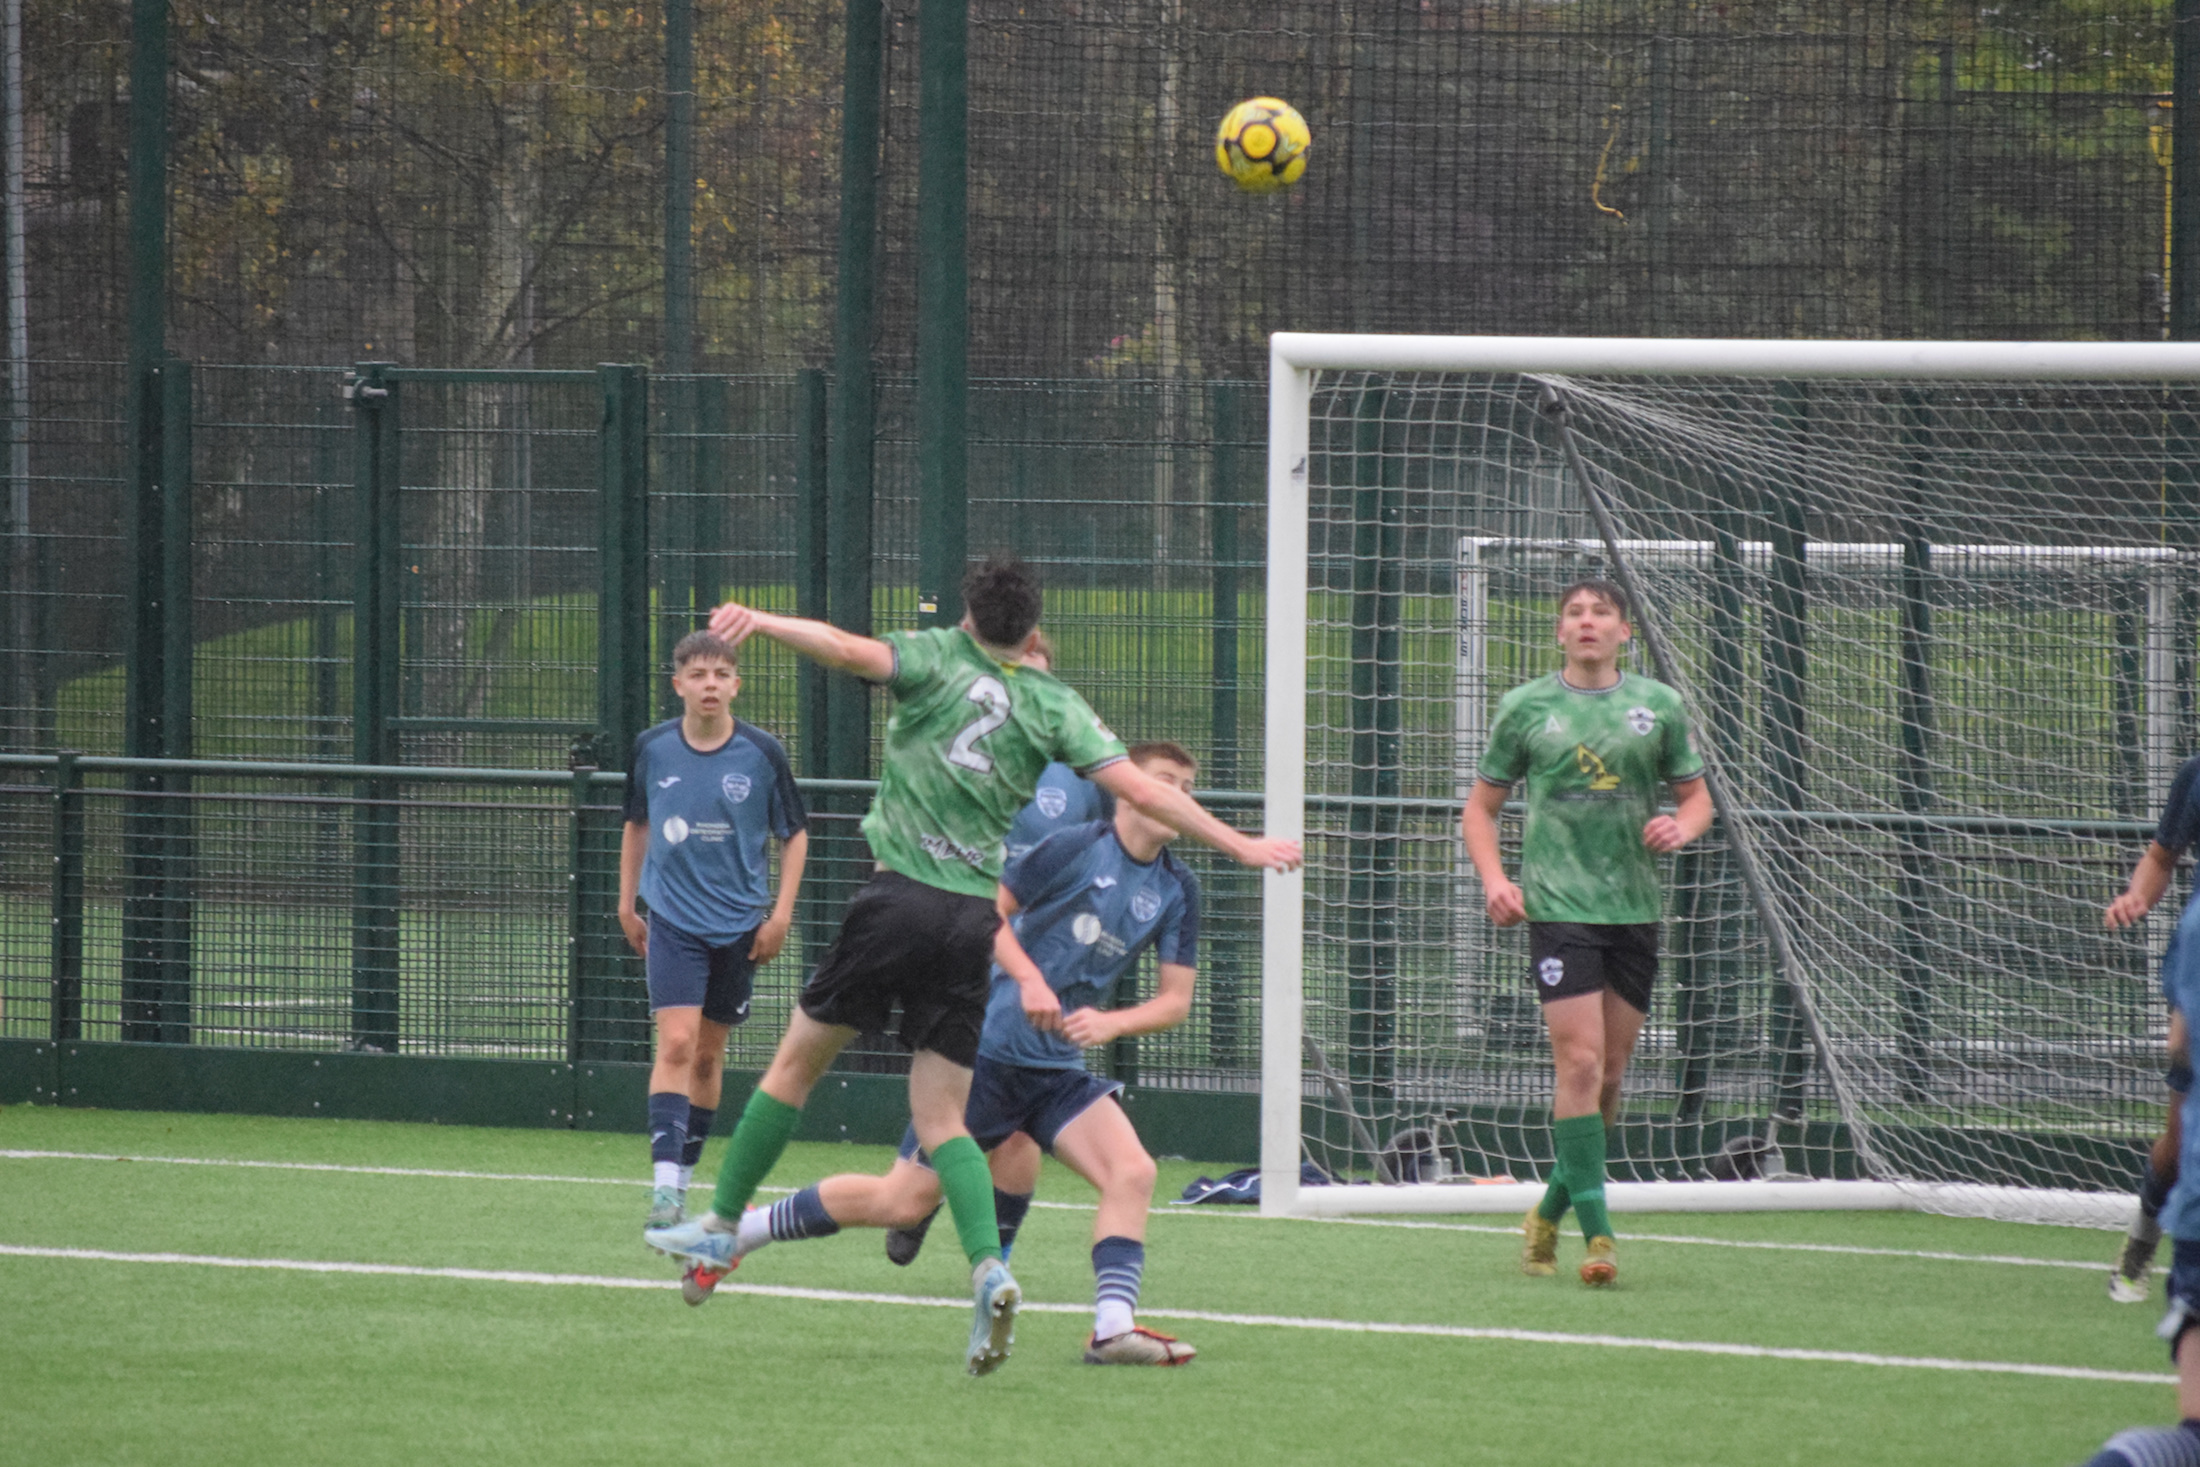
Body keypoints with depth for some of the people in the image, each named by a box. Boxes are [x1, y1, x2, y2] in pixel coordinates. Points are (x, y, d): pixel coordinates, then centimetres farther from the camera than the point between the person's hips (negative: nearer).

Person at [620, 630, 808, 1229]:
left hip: (738, 925, 1)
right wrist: (627, 903, 16)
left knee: (709, 1055, 9)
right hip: (672, 917, -1)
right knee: (676, 1044, -15)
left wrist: (781, 914, -1)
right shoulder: (652, 749, -2)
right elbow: (636, 824, 15)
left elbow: (794, 834, 5)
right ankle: (664, 1184, -21)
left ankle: (684, 1172, 24)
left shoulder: (761, 753, -6)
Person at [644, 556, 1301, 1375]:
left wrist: (759, 622, -23)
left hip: (901, 897, -3)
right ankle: (988, 1268, -17)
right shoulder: (1054, 706, 8)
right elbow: (1141, 792, 3)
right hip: (977, 919, 3)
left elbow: (849, 650, -17)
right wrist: (1238, 844, 9)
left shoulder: (937, 660, 3)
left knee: (797, 1061, 13)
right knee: (942, 1119, 5)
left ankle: (720, 1230, 19)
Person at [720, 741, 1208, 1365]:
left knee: (1132, 1172, -18)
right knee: (903, 1203, -2)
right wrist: (1029, 979, -21)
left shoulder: (1177, 891, 5)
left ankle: (1113, 1328, -20)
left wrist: (1111, 1022, -12)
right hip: (989, 1048, -6)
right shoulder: (1077, 847, -11)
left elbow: (1176, 998, 6)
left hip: (1060, 1068, 6)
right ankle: (737, 1231, 13)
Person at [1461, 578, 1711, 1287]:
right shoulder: (1526, 708, 4)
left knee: (1608, 1075, 7)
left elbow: (1696, 796, 17)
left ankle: (1549, 1212, 25)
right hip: (1558, 905, -3)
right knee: (1580, 1062, -14)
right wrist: (1494, 879, -6)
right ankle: (1596, 1232, -15)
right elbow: (1480, 807, 11)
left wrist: (1682, 825, -7)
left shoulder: (1658, 705, 8)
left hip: (1635, 909, 3)